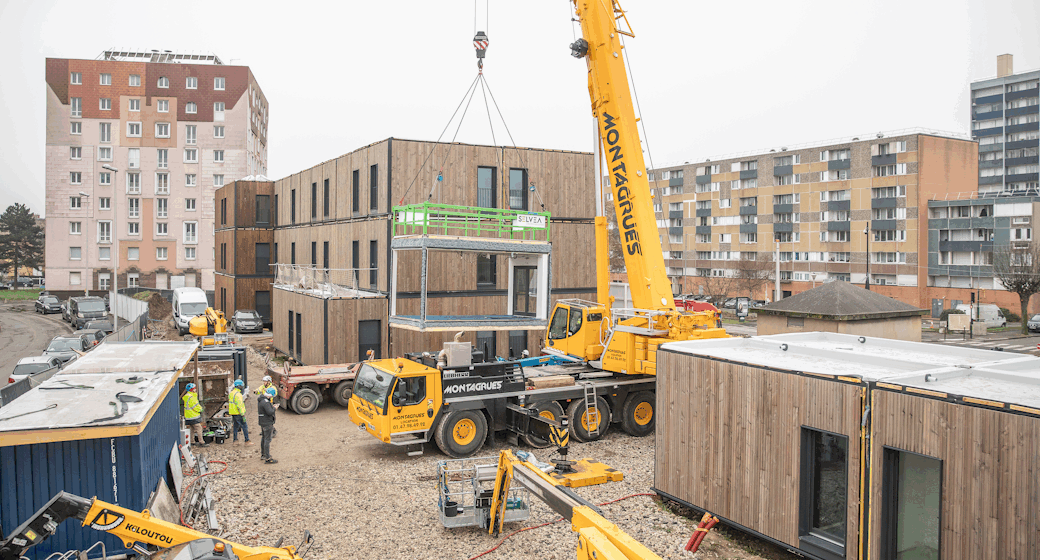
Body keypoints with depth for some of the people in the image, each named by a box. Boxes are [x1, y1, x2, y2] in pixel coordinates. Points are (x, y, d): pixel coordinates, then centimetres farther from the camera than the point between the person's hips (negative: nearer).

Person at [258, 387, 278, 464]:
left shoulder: (260, 399, 7)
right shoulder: (265, 402, -25)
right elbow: (270, 412, -28)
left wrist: (271, 406, 7)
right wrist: (274, 408, -10)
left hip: (262, 422, 10)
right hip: (267, 423, -10)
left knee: (263, 438, 21)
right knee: (267, 440, -6)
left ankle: (263, 454, 33)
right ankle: (267, 458, -3)